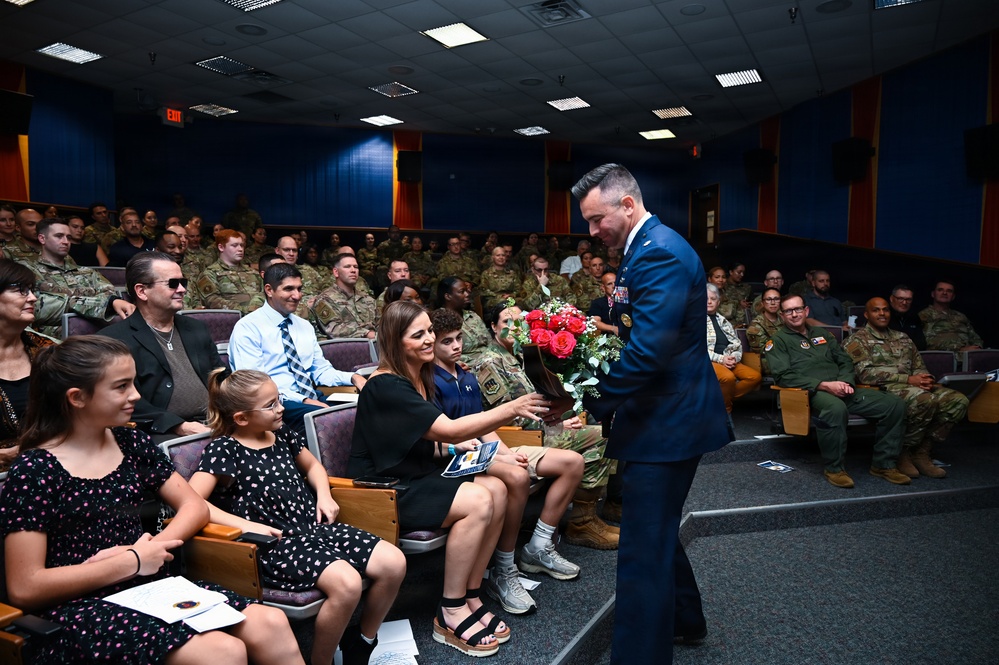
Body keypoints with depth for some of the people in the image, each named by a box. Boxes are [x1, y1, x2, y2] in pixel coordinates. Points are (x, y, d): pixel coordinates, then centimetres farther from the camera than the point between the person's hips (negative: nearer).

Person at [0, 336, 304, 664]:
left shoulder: (132, 444, 7)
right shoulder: (34, 471, -10)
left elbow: (195, 507, 8)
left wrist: (148, 549, -11)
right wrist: (131, 562, -14)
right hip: (80, 611, -5)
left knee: (271, 625, -16)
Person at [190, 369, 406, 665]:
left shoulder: (282, 434, 12)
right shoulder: (223, 450, -8)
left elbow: (313, 466, 28)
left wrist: (323, 495, 9)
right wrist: (246, 525, -21)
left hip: (315, 526, 7)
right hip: (276, 542, -7)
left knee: (394, 563, -8)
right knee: (346, 583, -32)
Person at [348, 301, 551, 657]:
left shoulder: (420, 377, 7)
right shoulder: (385, 386, -21)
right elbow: (450, 429, -28)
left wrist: (457, 447, -3)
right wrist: (512, 408, -33)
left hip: (417, 477, 9)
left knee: (496, 489, -12)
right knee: (478, 502, -25)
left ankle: (470, 597, -1)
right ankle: (451, 615, -9)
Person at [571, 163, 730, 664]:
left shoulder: (660, 253, -20)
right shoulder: (648, 247, 13)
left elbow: (648, 350, -27)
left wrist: (592, 405, -20)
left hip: (667, 421, -11)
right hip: (666, 414, 11)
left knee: (644, 550, -4)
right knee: (657, 531, 26)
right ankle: (683, 619, 47)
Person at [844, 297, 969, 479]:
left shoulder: (903, 338, 26)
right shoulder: (858, 340, 4)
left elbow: (920, 367, 23)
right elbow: (866, 373, -10)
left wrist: (924, 379, -4)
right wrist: (908, 379, -16)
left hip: (914, 386, 7)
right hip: (884, 388, -7)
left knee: (958, 400, -16)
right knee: (925, 400, -35)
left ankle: (922, 452, -9)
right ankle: (903, 453, -15)